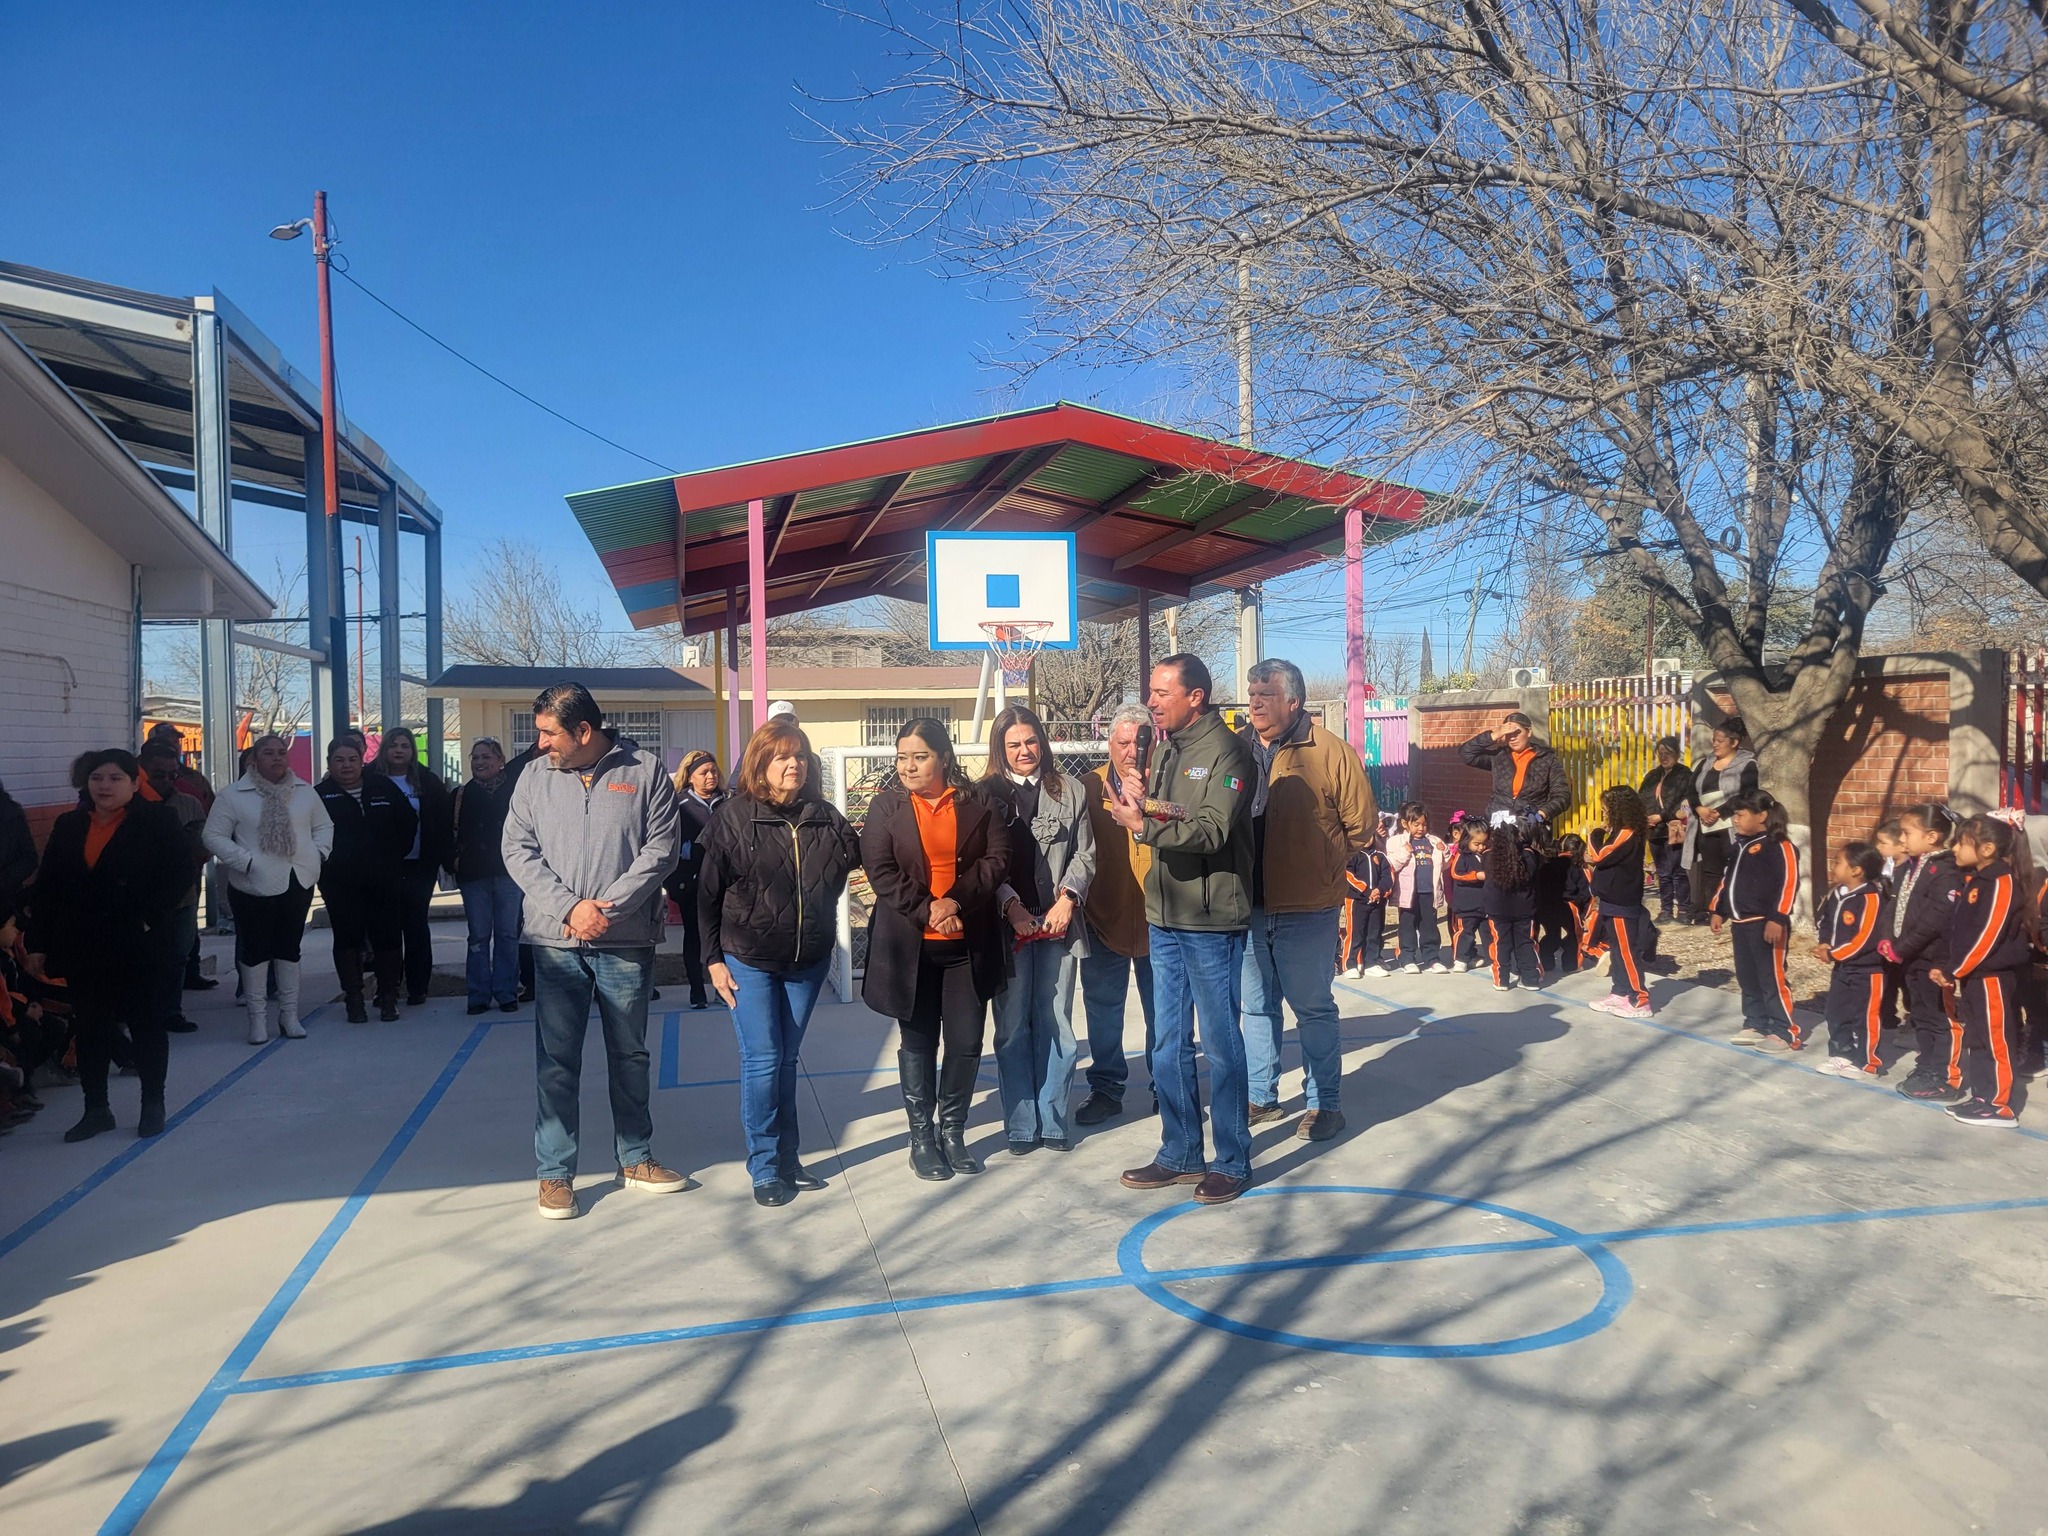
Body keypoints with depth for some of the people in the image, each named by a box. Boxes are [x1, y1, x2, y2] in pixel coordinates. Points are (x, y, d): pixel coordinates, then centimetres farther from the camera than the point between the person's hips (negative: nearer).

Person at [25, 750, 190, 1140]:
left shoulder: (157, 821, -5)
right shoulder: (68, 826, 7)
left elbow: (179, 874, -10)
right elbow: (45, 888, 8)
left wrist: (149, 919, -17)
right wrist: (38, 944, 3)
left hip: (137, 946, -4)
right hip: (83, 949, 4)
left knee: (146, 1025, 7)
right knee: (90, 1028, 10)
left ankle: (153, 1105, 20)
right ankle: (96, 1108, 22)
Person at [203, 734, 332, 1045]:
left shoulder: (305, 792, 7)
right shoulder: (233, 795, -4)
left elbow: (324, 826, 15)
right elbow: (213, 836, -5)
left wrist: (319, 853, -2)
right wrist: (245, 861, -14)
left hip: (298, 882, 3)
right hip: (254, 885, -3)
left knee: (289, 948, 11)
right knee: (255, 950, 3)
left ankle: (289, 1014, 20)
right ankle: (257, 1017, 12)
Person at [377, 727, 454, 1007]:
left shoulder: (428, 781, 3)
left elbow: (445, 819, 2)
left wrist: (444, 855, -6)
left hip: (419, 865, -1)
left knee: (416, 924, 3)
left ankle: (418, 986, 11)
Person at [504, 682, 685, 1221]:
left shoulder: (645, 772, -1)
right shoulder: (534, 779, 6)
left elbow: (660, 849, -6)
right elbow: (519, 851, 1)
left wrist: (608, 906, -15)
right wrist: (569, 907, -13)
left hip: (626, 941, -1)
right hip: (556, 942, 1)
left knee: (630, 1054, 12)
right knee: (556, 1060, 3)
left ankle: (636, 1160, 27)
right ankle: (555, 1173, 15)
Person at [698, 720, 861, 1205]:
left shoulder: (824, 817, 2)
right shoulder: (731, 816, -7)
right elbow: (707, 891, -5)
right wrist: (713, 958, -6)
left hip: (808, 961, 4)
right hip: (749, 960, -3)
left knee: (787, 1060, 13)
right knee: (762, 1059, -4)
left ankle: (787, 1160, 23)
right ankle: (765, 1168, 8)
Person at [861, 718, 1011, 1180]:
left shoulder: (978, 804, 2)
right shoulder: (886, 807, 2)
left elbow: (996, 860, -5)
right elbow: (880, 870, -6)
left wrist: (956, 901, -17)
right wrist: (926, 909, -16)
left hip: (968, 943, 1)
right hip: (909, 946, 0)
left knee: (966, 1041, 4)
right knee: (917, 1042, 9)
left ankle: (952, 1132, 22)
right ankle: (922, 1137, 20)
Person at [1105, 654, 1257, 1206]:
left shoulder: (1225, 751, -12)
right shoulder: (1164, 749, 12)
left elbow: (1213, 831, -22)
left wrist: (1145, 823, -22)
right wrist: (1143, 802, -7)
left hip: (1211, 921, -8)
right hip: (1164, 917, 8)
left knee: (1220, 1043, 3)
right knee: (1169, 1044, 14)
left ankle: (1232, 1162, 17)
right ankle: (1180, 1155, 27)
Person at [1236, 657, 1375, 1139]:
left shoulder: (1330, 751, -7)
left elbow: (1362, 823, -3)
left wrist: (1323, 864, 2)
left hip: (1307, 909, -4)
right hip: (1247, 905, 5)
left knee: (1313, 1007, 6)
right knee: (1257, 1007, 15)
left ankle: (1326, 1103, 19)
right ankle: (1261, 1097, 28)